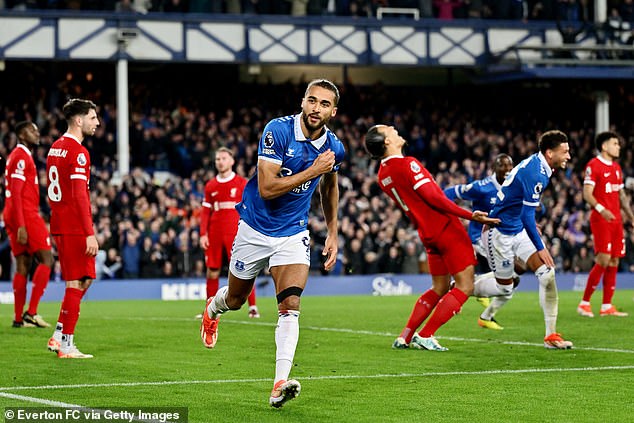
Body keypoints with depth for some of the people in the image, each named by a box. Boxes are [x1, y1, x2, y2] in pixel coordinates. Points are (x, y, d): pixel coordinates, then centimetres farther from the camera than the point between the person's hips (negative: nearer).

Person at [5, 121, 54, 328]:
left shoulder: (17, 156, 20)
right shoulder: (21, 156, -11)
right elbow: (16, 193, -17)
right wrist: (21, 226, -22)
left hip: (14, 217, 10)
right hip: (25, 215, -10)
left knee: (23, 266, 8)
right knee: (46, 259, -9)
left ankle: (19, 317, 7)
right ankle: (31, 312, -15)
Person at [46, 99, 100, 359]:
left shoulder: (55, 148, 15)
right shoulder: (78, 152, -14)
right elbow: (80, 196, -20)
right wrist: (90, 234, -21)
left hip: (59, 226, 9)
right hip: (75, 227, -9)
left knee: (84, 279, 17)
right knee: (76, 284, -3)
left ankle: (58, 336, 15)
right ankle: (66, 345, 1)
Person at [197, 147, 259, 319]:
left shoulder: (242, 184, 3)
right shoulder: (210, 186, 12)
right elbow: (205, 212, 13)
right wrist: (203, 234, 3)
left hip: (236, 234, -3)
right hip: (214, 234, 4)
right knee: (212, 271, 5)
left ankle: (253, 307, -4)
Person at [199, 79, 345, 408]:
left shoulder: (334, 147, -5)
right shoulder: (278, 130, -21)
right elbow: (266, 188, -26)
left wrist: (333, 233, 15)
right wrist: (311, 171, -28)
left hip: (293, 234, 2)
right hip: (255, 229, -2)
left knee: (290, 305, -18)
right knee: (235, 300, 18)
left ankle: (280, 384, -24)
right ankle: (212, 308, 55)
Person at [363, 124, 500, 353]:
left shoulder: (383, 174, 7)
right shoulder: (408, 164, -18)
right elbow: (433, 197, -21)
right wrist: (470, 215, -17)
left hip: (428, 235, 9)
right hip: (447, 229, -9)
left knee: (439, 288, 19)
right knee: (465, 286, -3)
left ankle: (405, 336, 13)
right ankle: (425, 336, -7)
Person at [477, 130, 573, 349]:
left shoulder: (537, 164, 3)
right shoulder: (535, 173, -26)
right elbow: (527, 215, -24)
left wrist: (531, 224, 26)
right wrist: (540, 248, -19)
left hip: (519, 229, 9)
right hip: (501, 232, -9)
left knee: (547, 274, -8)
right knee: (504, 288, 3)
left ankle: (551, 335, -5)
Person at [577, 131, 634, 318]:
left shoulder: (616, 168, 18)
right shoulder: (593, 165, -7)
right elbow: (587, 194, -14)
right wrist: (601, 209, -28)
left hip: (616, 220, 8)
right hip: (600, 219, -8)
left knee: (614, 262, 5)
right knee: (603, 261, -14)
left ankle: (607, 306, 8)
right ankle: (584, 303, -5)